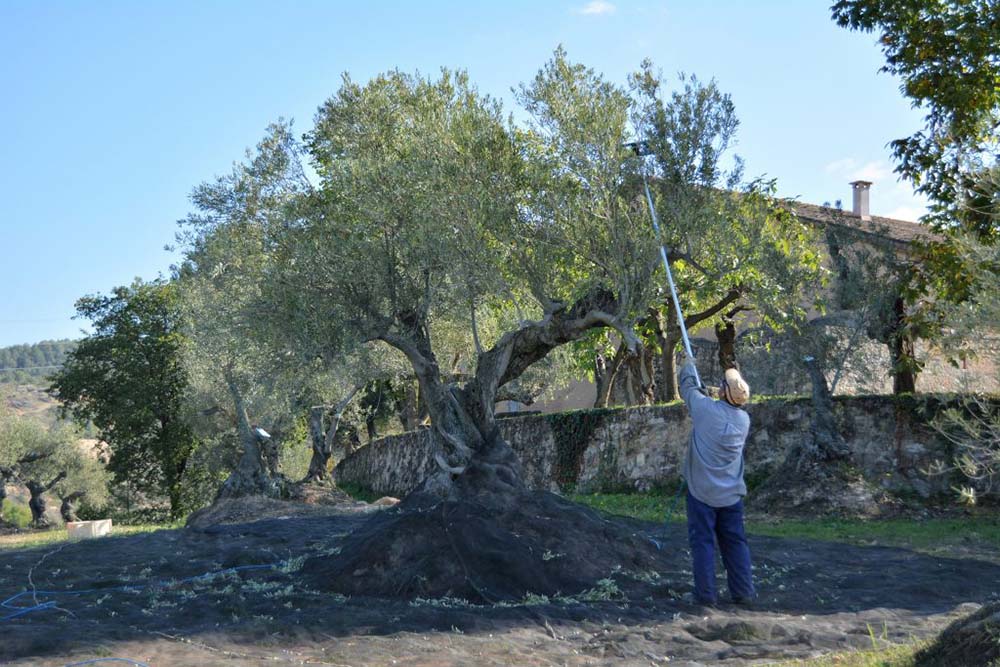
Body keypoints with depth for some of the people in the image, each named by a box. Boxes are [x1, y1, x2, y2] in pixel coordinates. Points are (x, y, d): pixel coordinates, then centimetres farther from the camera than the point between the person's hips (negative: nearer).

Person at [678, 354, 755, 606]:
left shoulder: (705, 408, -13)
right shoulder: (744, 419, 0)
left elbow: (687, 387, 5)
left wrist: (688, 366, 24)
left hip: (702, 491, -4)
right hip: (731, 493, 4)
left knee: (703, 542, 1)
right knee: (735, 542, 11)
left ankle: (706, 594, 2)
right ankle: (743, 592, 13)